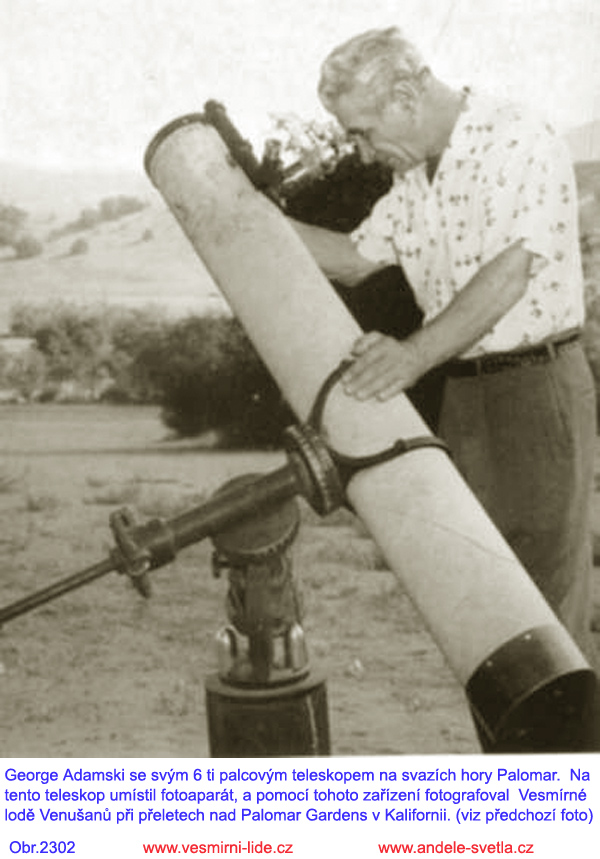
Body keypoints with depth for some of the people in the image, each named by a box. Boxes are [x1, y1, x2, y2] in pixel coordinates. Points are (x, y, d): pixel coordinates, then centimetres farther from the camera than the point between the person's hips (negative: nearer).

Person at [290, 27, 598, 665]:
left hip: (538, 389, -8)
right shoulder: (415, 175, 12)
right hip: (463, 394, 8)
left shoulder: (519, 143, -15)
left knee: (546, 602, -5)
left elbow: (508, 276, -27)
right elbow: (355, 259, 19)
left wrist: (416, 353, -40)